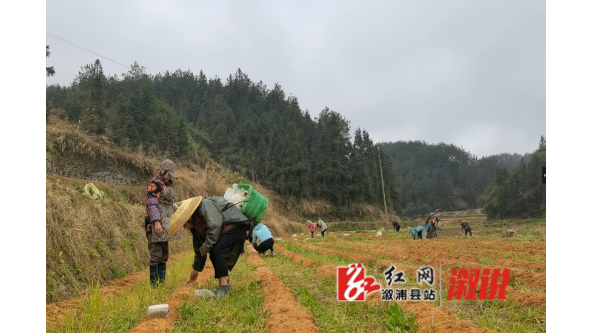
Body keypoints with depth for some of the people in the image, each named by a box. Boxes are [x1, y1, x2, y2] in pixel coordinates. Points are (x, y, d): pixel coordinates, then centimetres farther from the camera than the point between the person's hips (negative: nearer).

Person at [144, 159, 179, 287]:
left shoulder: (168, 184, 16)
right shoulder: (154, 184, -11)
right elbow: (152, 205, -18)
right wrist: (157, 222, -26)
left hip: (166, 225, 9)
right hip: (156, 224, -9)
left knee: (164, 254, 12)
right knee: (156, 254, -6)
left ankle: (161, 282, 19)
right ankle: (154, 283, 0)